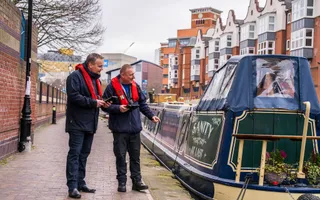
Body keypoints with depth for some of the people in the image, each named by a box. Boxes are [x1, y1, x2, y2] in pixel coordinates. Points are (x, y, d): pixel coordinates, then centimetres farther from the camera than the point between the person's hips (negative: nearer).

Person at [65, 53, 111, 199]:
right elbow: (74, 96, -21)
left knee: (84, 154, 12)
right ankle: (72, 186, -8)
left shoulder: (95, 79, 18)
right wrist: (94, 102, -19)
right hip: (77, 123, -9)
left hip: (90, 124, 9)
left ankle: (80, 183, 20)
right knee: (75, 153, -8)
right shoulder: (75, 76, -10)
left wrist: (102, 103, 4)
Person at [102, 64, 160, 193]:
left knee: (135, 156, 8)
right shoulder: (112, 87, -7)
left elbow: (142, 104, 17)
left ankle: (136, 181, 15)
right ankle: (122, 182, 11)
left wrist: (151, 116, 8)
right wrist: (118, 108, -19)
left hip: (134, 128, 4)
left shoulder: (135, 86, 9)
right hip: (119, 128, -4)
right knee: (120, 156, 2)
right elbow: (105, 105, -5)